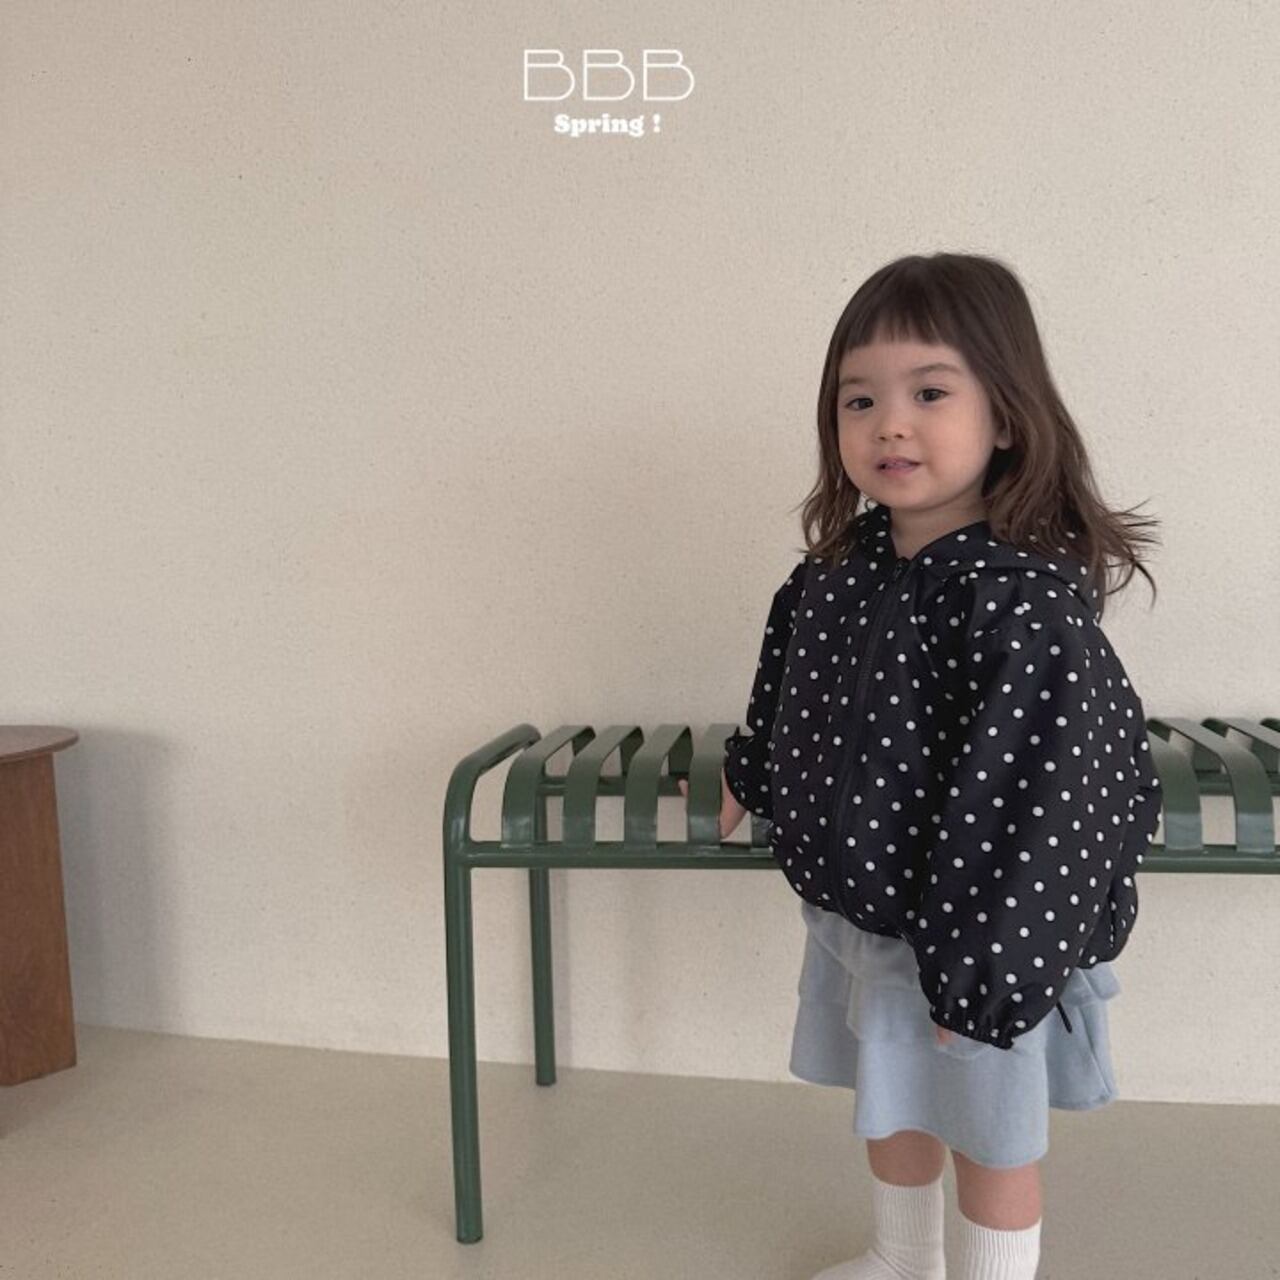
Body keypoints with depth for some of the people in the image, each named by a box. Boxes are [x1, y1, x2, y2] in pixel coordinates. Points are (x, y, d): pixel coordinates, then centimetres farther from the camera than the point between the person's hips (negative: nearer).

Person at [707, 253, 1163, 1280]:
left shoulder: (1027, 600, -27)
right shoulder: (842, 565, -4)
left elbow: (1033, 793, -26)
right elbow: (790, 685, 14)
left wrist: (980, 967, -23)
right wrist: (751, 777, 26)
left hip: (970, 937, -7)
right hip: (856, 914, 8)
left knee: (990, 1138, 17)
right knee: (891, 1109, 28)